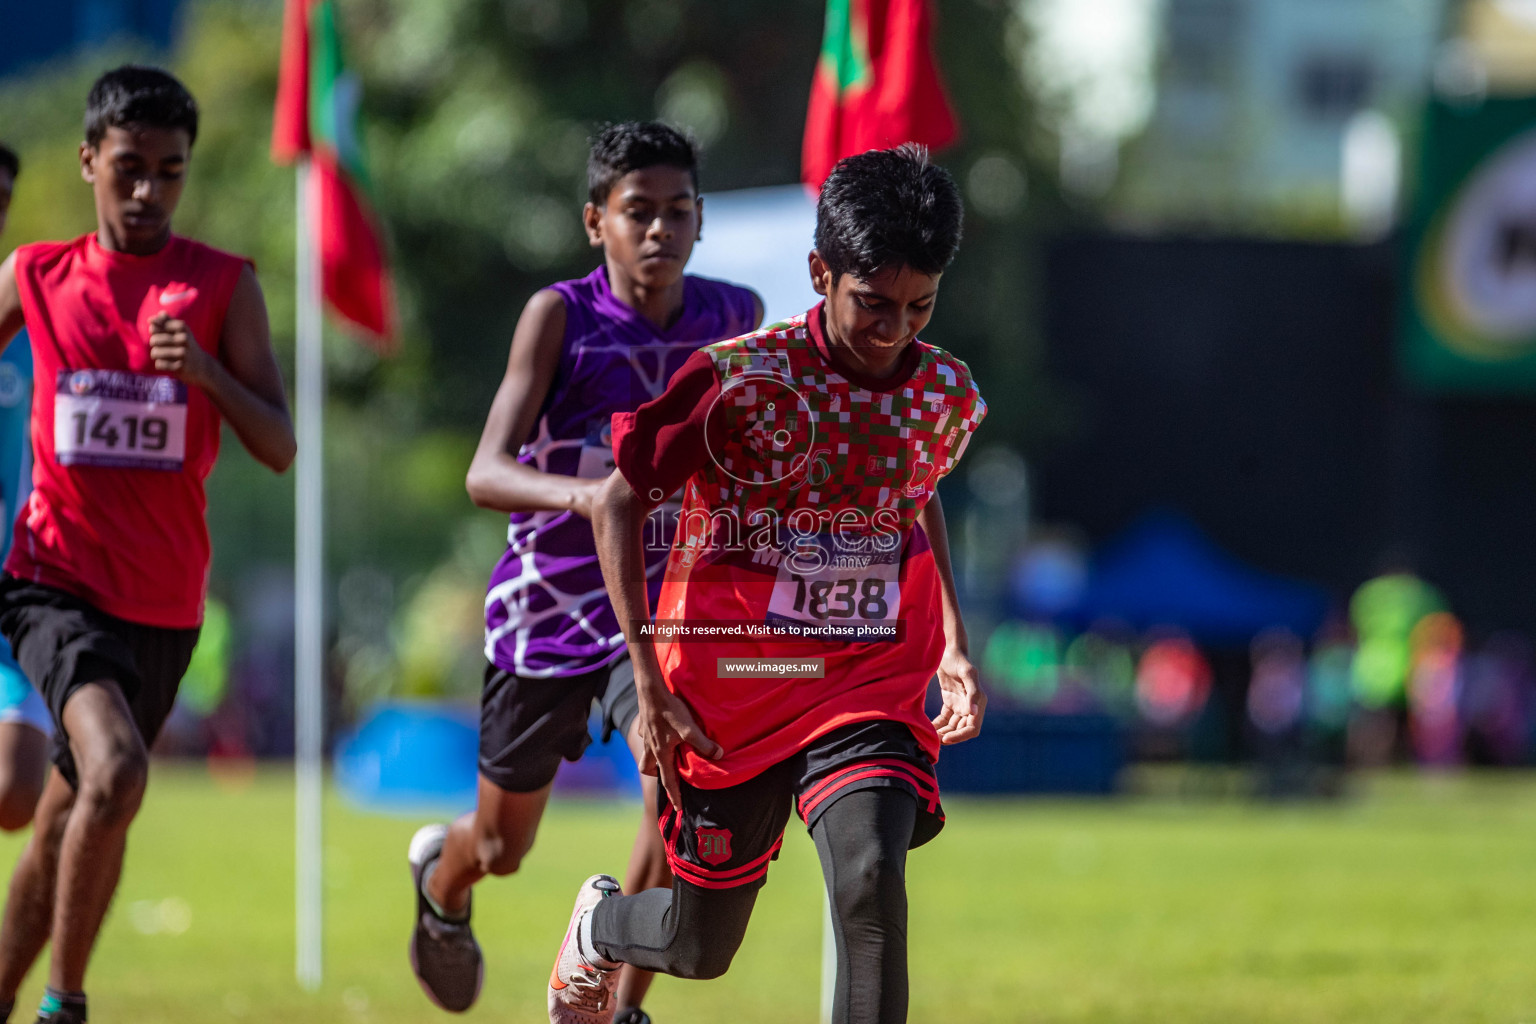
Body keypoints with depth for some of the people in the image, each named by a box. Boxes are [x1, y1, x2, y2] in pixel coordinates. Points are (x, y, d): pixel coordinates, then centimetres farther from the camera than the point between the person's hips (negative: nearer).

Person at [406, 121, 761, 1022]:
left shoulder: (735, 318, -4)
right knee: (503, 846, 15)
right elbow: (486, 473, -27)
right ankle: (442, 883, 55)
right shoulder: (561, 316, -16)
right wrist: (582, 494, -45)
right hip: (548, 608, -1)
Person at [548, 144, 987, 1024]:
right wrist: (650, 680, -12)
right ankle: (600, 925, 50)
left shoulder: (946, 395, -1)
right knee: (702, 949, 13)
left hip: (871, 688, 2)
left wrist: (954, 647, 13)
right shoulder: (739, 379, -16)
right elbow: (618, 501, -7)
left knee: (871, 878, -27)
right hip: (731, 692, -2)